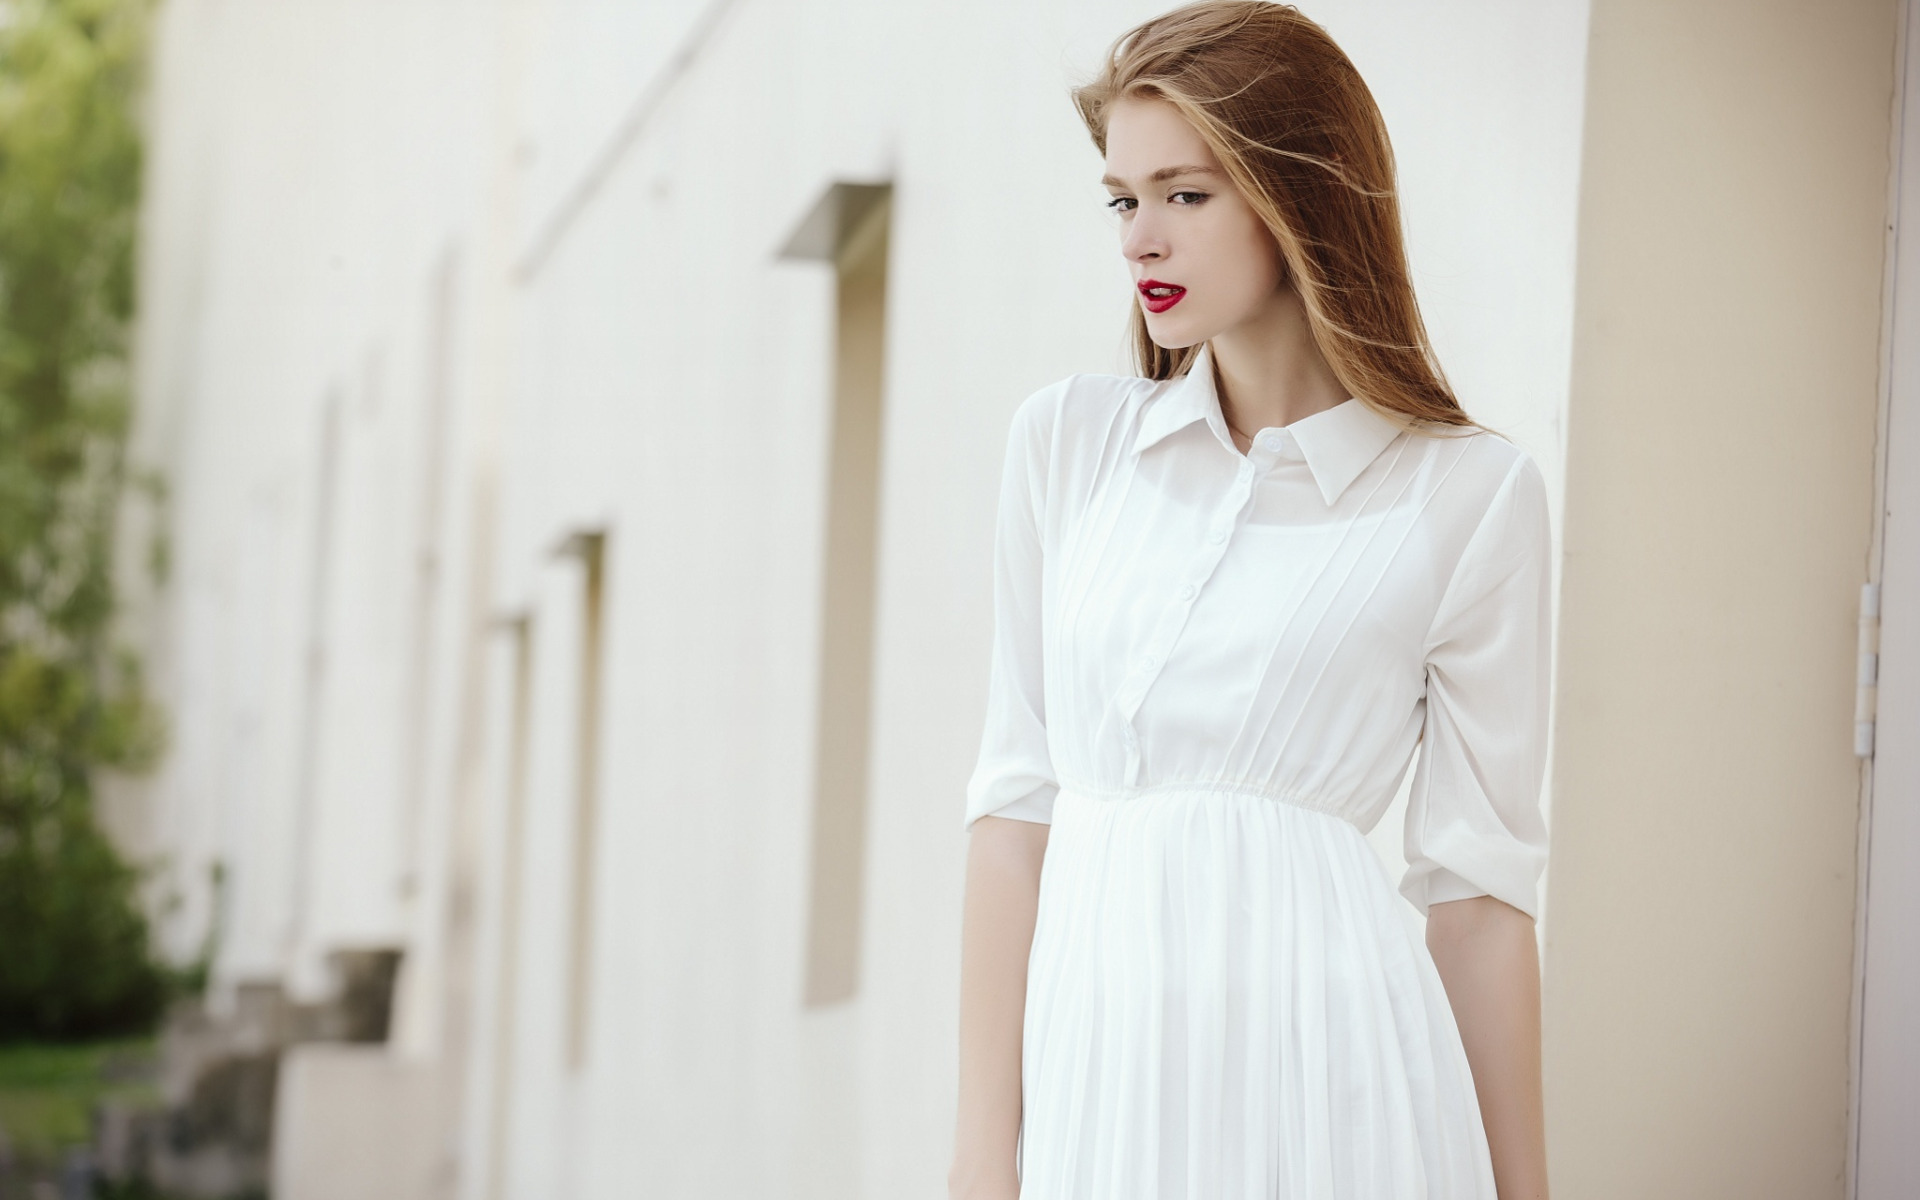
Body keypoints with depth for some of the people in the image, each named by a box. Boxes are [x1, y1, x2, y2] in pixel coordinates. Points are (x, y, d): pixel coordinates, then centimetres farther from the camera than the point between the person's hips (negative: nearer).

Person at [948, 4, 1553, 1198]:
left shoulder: (1471, 494, 0)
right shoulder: (1068, 438, 9)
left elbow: (1479, 878, 1)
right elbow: (1017, 798, 7)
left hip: (1316, 1065, -3)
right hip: (1090, 1045, 3)